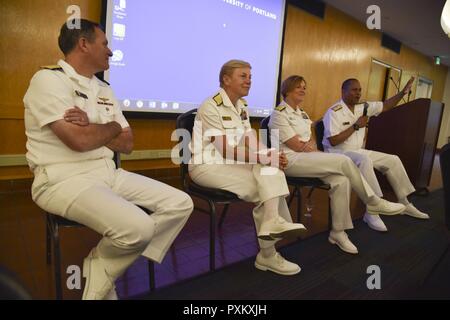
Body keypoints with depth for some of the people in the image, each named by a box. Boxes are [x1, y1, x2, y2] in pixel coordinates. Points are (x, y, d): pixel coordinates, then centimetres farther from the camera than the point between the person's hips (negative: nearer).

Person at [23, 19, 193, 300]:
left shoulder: (104, 90, 14)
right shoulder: (48, 80, -8)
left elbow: (128, 144, 8)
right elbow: (80, 141, -21)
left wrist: (90, 126, -9)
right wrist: (113, 126, -2)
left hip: (109, 173, 8)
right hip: (65, 180, -7)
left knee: (180, 204, -4)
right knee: (138, 228, -31)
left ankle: (103, 269, 3)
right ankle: (100, 266, 6)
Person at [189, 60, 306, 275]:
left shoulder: (242, 106, 11)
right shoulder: (211, 107, -14)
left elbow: (251, 146, 3)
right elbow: (226, 151, -22)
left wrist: (269, 158, -18)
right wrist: (266, 158, -26)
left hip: (232, 165, 7)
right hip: (207, 166, -7)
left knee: (270, 171, -19)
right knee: (263, 188, -19)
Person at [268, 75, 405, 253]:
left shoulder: (302, 113, 19)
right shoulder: (279, 113, -7)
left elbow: (311, 140, 14)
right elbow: (296, 146, -14)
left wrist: (311, 145, -10)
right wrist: (313, 148, -1)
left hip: (308, 158, 8)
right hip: (291, 160, -8)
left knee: (341, 181, -20)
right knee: (344, 161, -22)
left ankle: (338, 232, -9)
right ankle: (373, 203, -4)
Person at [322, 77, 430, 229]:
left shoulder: (363, 107, 8)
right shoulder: (334, 112, -14)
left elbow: (385, 106, 17)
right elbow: (333, 141, -21)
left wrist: (403, 92, 4)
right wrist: (355, 126, -18)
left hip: (358, 151, 9)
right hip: (338, 153, -8)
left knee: (393, 160, 6)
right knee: (364, 159, -37)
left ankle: (404, 204, 17)